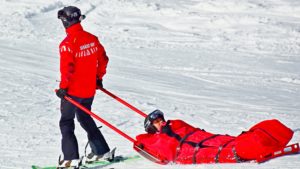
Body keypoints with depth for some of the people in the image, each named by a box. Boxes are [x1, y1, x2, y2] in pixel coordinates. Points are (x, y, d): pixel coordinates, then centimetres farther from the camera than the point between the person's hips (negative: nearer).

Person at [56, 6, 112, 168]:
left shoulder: (67, 44, -20)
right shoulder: (92, 39, 2)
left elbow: (67, 68, -23)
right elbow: (103, 59, 11)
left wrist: (63, 87, -12)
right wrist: (99, 78, 23)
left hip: (72, 91, -7)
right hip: (90, 90, 7)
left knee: (66, 123, 4)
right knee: (85, 118, 24)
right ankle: (102, 151, 27)